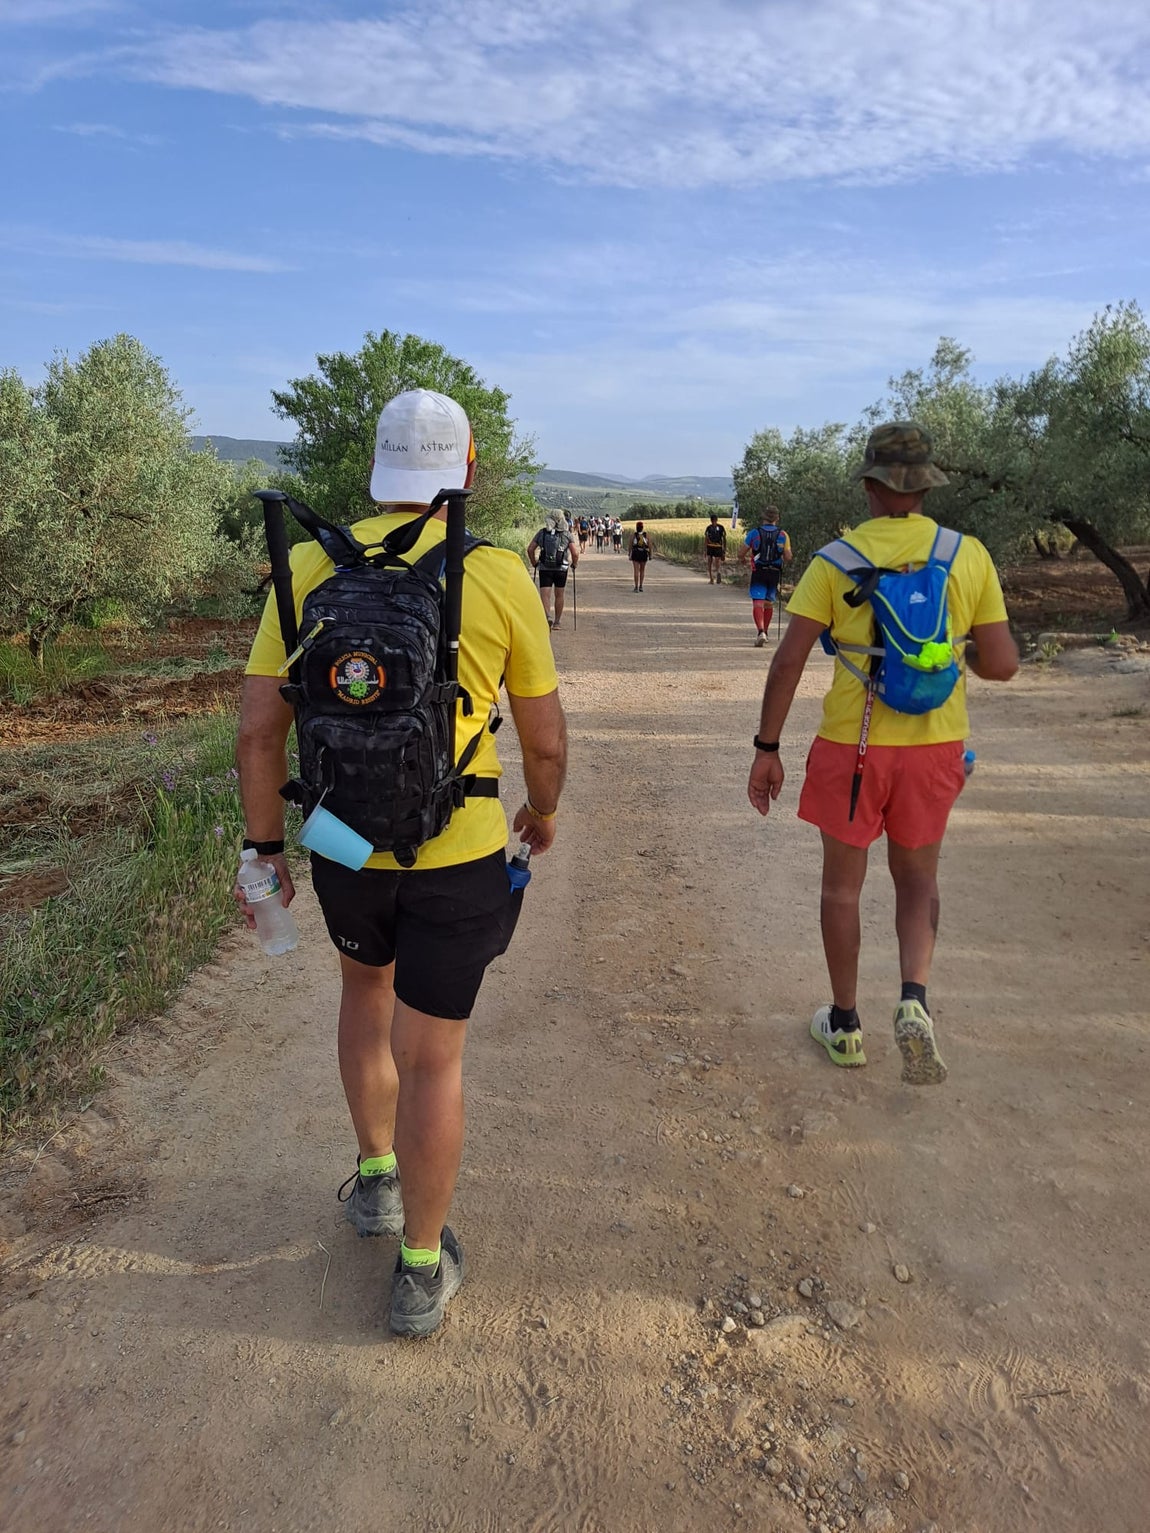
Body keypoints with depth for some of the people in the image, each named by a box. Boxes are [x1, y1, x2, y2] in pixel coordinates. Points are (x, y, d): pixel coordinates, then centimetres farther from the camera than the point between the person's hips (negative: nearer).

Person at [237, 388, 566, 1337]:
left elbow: (260, 727, -5)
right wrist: (545, 810, 17)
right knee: (433, 1056, 9)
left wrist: (266, 848, 6)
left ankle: (376, 1179, 43)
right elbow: (546, 739, -3)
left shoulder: (313, 566, -4)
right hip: (457, 852, -2)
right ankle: (423, 1270, 25)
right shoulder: (501, 577, -9)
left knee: (367, 983, 31)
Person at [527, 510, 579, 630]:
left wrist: (534, 563, 13)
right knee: (559, 596, 15)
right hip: (561, 569, 0)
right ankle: (556, 622, 22)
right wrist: (574, 564, 10)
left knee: (544, 595, -3)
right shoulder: (567, 534, -2)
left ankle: (547, 616, -29)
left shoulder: (542, 532, 2)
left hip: (544, 569, 0)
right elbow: (575, 553, -8)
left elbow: (530, 549, 0)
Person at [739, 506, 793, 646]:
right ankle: (765, 632, 31)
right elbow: (788, 557, -1)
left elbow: (741, 553, 0)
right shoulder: (783, 535, 0)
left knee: (758, 602, -8)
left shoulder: (754, 532, -4)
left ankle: (760, 632, -28)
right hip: (775, 573, 3)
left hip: (758, 573, -3)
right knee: (769, 603, 18)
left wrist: (742, 560, 22)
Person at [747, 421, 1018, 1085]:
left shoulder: (836, 559, -8)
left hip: (853, 745, -2)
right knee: (918, 878, 21)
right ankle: (915, 999, 1)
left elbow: (789, 661, -12)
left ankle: (845, 1024, 25)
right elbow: (1002, 665, -4)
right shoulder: (969, 556, -3)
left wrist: (767, 747, -5)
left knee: (843, 883, 14)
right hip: (935, 745, 2)